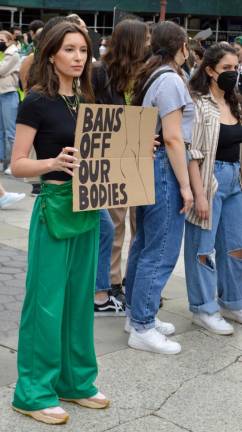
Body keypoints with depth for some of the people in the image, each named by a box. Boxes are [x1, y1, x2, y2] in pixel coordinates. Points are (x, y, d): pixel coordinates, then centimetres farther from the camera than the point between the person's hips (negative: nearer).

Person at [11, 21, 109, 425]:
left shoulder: (86, 100, 10)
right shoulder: (37, 101, -10)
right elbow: (18, 164, -12)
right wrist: (54, 162, -30)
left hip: (88, 208, 7)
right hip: (55, 207, -7)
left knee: (80, 297, 14)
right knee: (47, 300, -1)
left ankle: (75, 381, 26)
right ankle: (34, 392, 12)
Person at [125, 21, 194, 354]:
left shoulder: (150, 76, 13)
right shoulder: (170, 80, -14)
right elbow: (172, 138, -18)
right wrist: (185, 185, -15)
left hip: (145, 161, 10)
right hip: (163, 166, -10)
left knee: (144, 244, 16)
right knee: (161, 251, -4)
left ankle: (136, 313, 27)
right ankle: (142, 328, 1)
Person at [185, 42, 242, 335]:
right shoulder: (198, 104, -12)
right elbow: (192, 154, -16)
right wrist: (199, 194, -19)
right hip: (210, 178, -8)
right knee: (203, 246, 3)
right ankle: (204, 309, 14)